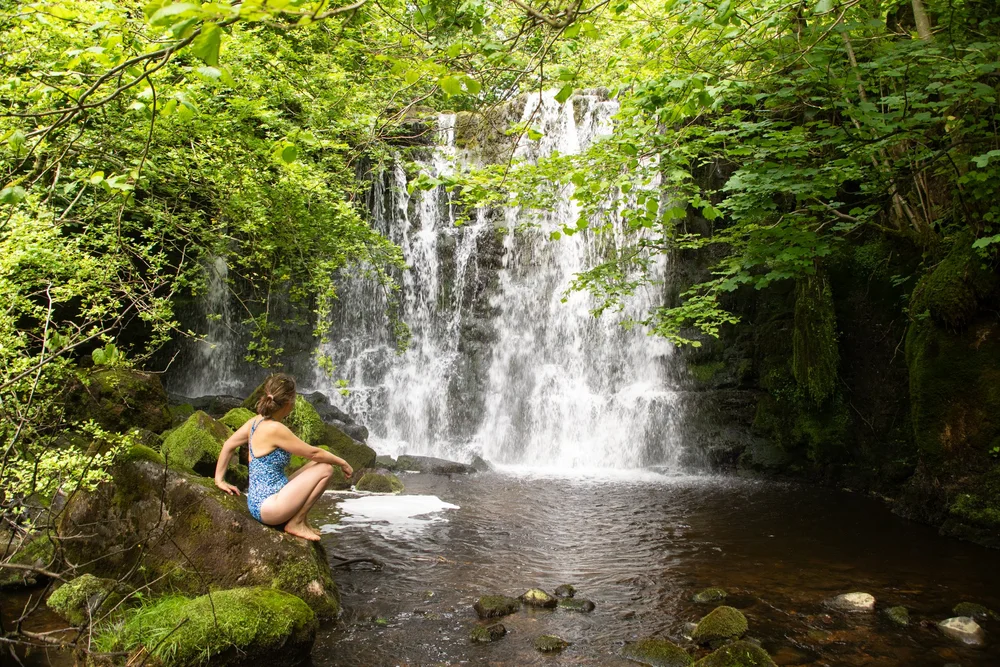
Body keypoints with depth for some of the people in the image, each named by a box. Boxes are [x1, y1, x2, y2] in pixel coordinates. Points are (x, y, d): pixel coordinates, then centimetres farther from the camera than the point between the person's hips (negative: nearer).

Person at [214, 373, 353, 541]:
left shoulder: (256, 421, 6)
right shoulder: (275, 429, -20)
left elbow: (228, 445, 16)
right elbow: (313, 453, -13)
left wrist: (220, 480, 22)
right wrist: (342, 462, 0)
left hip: (257, 501, 10)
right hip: (267, 507, -10)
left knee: (318, 464, 14)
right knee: (325, 469, -8)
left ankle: (300, 520, 12)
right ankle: (296, 523, -3)